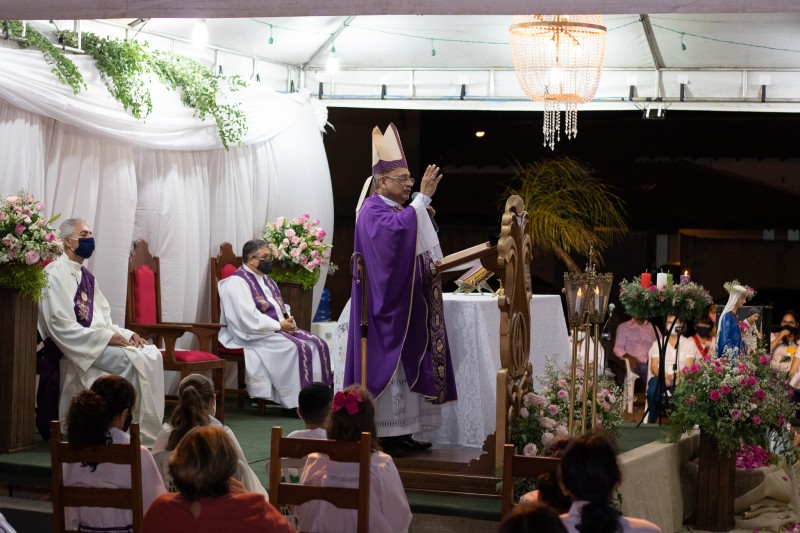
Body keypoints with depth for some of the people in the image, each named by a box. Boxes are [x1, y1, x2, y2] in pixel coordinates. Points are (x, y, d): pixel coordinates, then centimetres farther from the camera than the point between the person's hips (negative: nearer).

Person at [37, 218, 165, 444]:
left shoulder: (86, 276, 18)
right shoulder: (55, 273, -9)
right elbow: (62, 326, -18)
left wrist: (125, 334, -1)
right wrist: (107, 337, -20)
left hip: (95, 339, 9)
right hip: (70, 347, -9)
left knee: (151, 354, -7)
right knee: (130, 360, -26)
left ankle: (150, 427, -11)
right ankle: (140, 430, -17)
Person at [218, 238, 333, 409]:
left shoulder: (265, 279, 20)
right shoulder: (237, 282, -10)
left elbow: (280, 307, 26)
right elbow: (249, 320, -20)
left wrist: (289, 321, 2)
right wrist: (280, 325, -17)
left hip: (281, 329, 9)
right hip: (255, 336, -9)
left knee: (317, 344, -8)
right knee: (296, 348, -29)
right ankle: (297, 402, -25)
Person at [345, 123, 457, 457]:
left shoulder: (401, 212, 19)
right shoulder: (372, 211, -12)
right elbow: (396, 229, -34)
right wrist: (424, 197, -33)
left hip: (405, 307, 10)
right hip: (386, 308, -10)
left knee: (406, 366, 10)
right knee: (386, 365, -8)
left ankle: (400, 435, 14)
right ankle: (381, 438, -3)